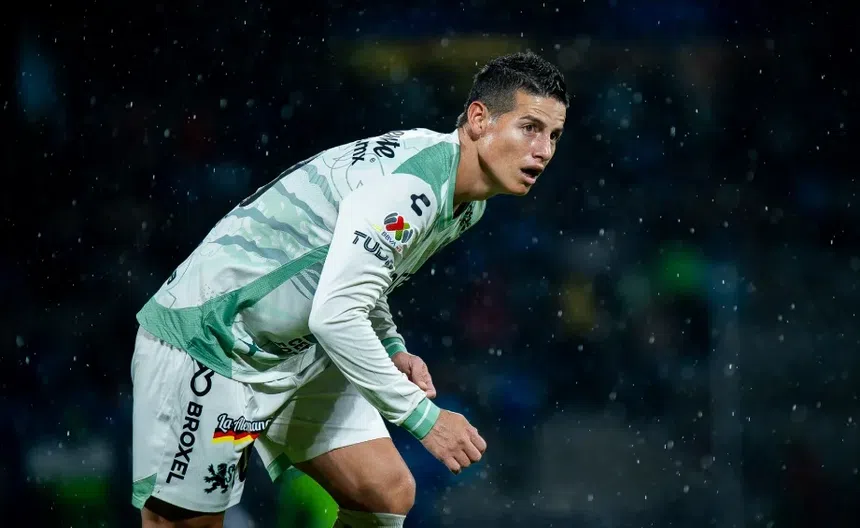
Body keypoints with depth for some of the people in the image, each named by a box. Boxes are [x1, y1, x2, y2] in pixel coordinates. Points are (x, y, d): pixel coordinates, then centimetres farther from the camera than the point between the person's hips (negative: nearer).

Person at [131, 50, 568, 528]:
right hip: (206, 340, -10)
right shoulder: (410, 183, -28)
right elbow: (334, 315, -32)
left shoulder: (467, 203, 4)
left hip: (298, 350, 10)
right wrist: (423, 416, -27)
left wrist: (393, 351, 5)